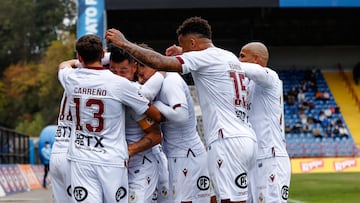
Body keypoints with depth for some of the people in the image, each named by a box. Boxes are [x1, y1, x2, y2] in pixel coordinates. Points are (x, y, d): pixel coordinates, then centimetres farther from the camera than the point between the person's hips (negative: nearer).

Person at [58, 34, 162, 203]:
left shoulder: (71, 79, 0)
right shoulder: (120, 84, -9)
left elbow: (64, 65, 29)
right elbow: (156, 115, 1)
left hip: (81, 161, 2)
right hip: (112, 161, -2)